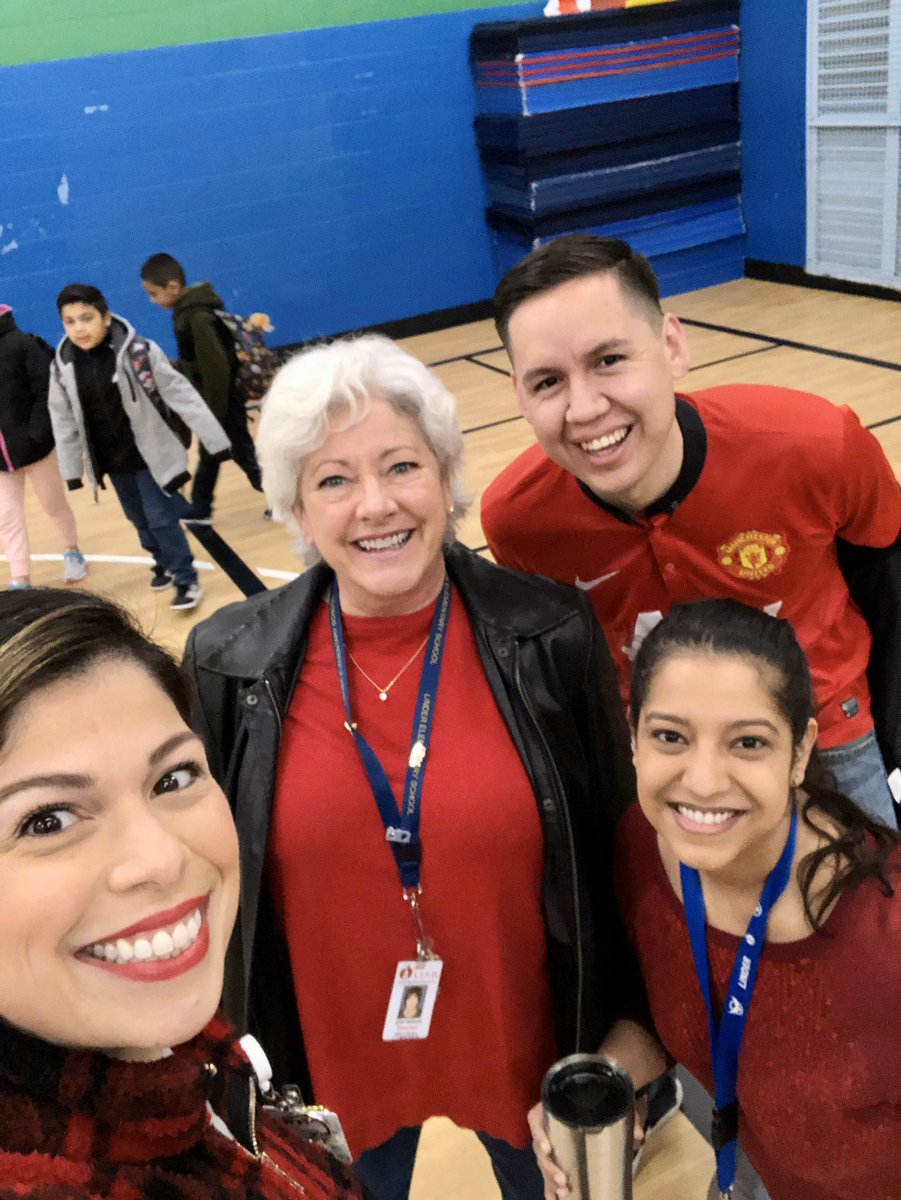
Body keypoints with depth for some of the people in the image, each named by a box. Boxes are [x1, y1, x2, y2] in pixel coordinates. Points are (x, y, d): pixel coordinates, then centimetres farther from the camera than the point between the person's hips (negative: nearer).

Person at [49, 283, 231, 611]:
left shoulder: (139, 352, -19)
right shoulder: (62, 366, -8)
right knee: (140, 521, 19)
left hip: (152, 454, -4)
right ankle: (166, 565, 43)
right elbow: (64, 420, 4)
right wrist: (71, 469, 8)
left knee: (161, 518, -4)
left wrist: (214, 440, -15)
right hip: (113, 461, 5)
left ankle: (187, 581, 13)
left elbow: (180, 394, -16)